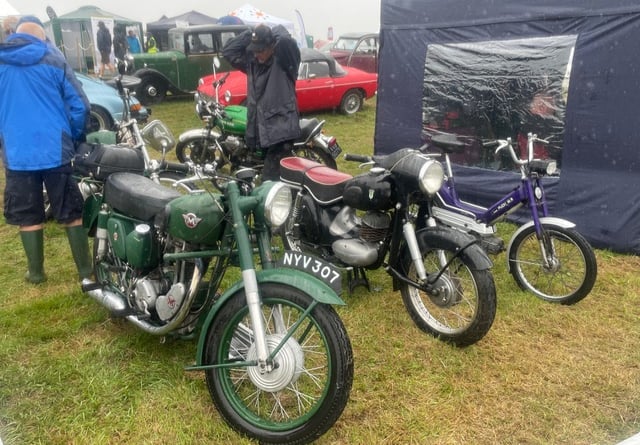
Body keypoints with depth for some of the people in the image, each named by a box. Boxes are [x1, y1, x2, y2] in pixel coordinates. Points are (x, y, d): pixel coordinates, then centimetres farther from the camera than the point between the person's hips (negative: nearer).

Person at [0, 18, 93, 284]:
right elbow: (79, 106, -2)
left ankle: (36, 272, 20)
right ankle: (85, 269, 13)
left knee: (28, 216, 12)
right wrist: (76, 140, 12)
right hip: (56, 151, -1)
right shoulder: (53, 60, 1)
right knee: (71, 213, 8)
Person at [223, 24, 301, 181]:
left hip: (281, 130, -8)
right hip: (260, 130, 8)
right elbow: (228, 50, 9)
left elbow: (286, 41, -29)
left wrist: (274, 30, -7)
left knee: (270, 179, -12)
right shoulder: (252, 61, 10)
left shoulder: (284, 59, -10)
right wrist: (250, 33, 2)